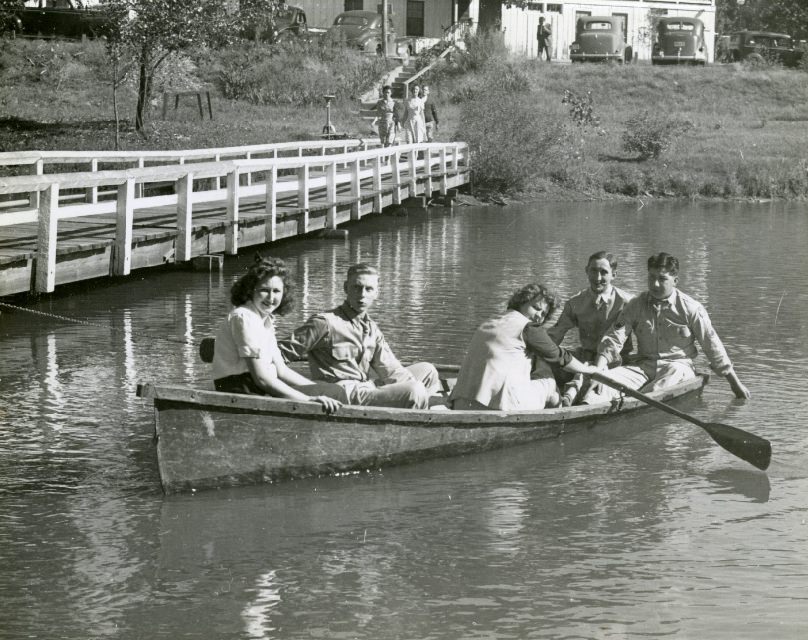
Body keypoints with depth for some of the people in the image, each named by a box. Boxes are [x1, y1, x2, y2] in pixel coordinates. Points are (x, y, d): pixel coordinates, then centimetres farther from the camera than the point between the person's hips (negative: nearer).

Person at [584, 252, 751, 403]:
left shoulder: (691, 309, -1)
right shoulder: (636, 305, 4)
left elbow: (713, 346, 5)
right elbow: (614, 338, -5)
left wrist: (735, 383, 8)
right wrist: (598, 370, -22)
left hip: (678, 365, -3)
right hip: (643, 365, 3)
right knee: (611, 378, -27)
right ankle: (588, 405, -58)